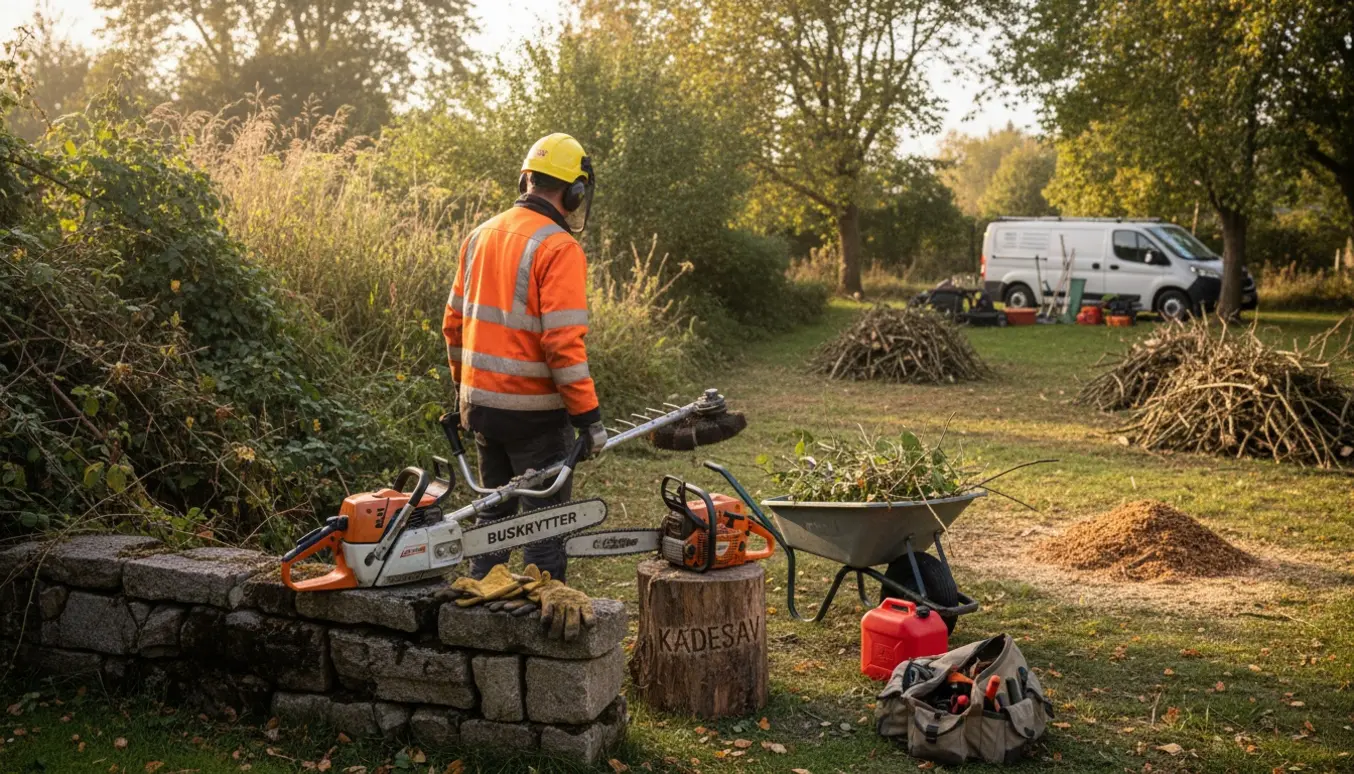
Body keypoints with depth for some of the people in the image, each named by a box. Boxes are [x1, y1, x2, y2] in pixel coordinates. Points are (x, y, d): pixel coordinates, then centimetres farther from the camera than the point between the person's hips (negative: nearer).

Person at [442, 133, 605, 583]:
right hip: (534, 412, -7)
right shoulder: (559, 247, -16)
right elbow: (563, 342, -22)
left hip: (480, 404, 7)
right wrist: (589, 417, -18)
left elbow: (454, 322, 11)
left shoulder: (481, 235, 7)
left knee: (495, 513, 20)